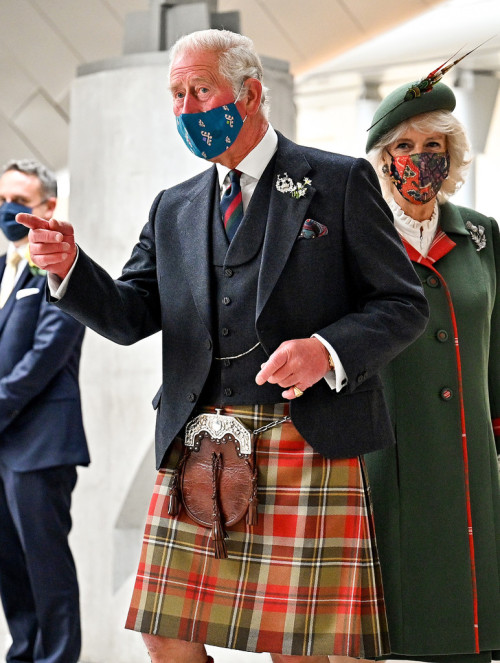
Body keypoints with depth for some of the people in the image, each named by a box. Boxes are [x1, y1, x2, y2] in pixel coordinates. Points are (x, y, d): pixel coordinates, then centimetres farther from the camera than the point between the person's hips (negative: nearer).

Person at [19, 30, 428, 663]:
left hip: (308, 443, -4)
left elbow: (402, 305, 2)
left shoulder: (340, 182, 5)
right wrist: (70, 267, -7)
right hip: (195, 447, 4)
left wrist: (327, 351, -16)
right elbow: (131, 317, 12)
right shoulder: (174, 208, 19)